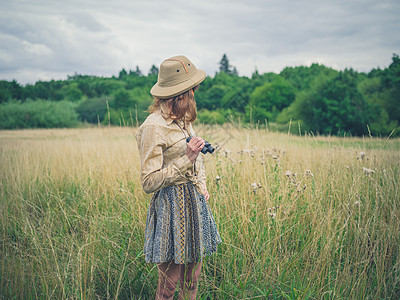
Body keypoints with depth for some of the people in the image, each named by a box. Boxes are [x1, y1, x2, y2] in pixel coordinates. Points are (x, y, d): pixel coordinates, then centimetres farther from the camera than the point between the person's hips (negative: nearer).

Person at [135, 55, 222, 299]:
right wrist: (185, 159, -23)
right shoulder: (154, 127, -17)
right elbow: (149, 182, -18)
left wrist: (202, 186, 12)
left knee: (193, 278, 14)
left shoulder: (183, 119, 10)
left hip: (195, 201, 8)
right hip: (171, 205, -8)